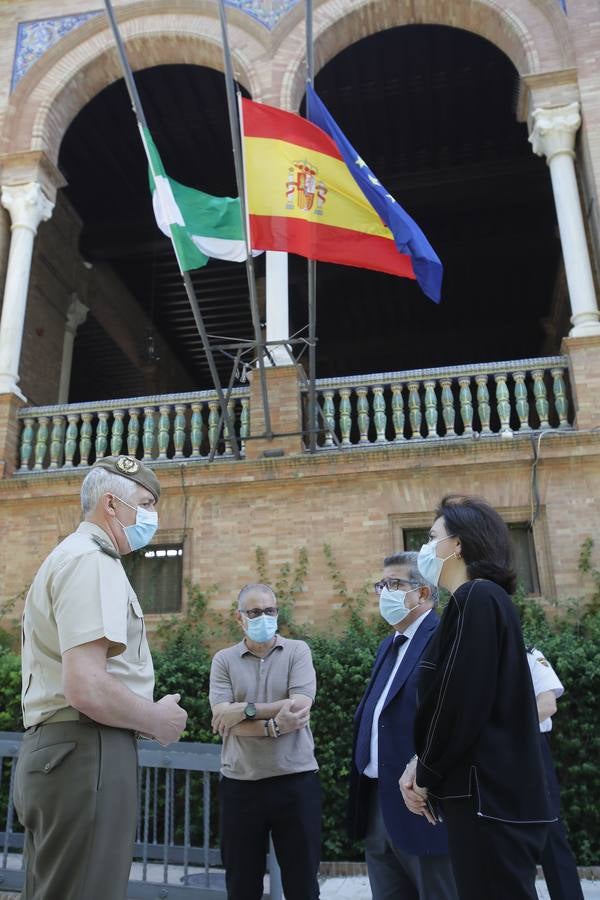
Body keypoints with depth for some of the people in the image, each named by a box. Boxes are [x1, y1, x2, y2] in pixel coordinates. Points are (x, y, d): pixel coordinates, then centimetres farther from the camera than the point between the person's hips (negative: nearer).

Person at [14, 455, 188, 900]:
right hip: (85, 753, -11)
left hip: (51, 748, 11)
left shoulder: (67, 557, 19)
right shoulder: (92, 561, -14)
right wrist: (159, 720, -9)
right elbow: (86, 689, -25)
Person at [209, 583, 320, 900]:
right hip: (239, 784, 1)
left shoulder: (297, 651, 1)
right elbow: (222, 719, -8)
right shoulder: (224, 660, 3)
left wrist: (246, 710, -14)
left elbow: (301, 707, -12)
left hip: (296, 781, -1)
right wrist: (274, 725, -17)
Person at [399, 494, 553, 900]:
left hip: (489, 797, -9)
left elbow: (462, 704, -20)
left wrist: (426, 777, -6)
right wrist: (422, 764, 5)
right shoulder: (479, 600, 14)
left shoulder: (477, 599, -16)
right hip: (491, 793, 9)